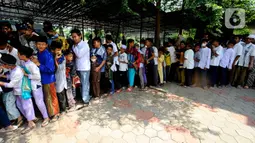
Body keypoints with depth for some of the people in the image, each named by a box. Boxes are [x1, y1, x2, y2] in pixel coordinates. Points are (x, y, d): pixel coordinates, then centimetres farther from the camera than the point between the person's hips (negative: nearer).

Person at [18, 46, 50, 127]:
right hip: (28, 85, 8)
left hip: (35, 85, -8)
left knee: (39, 102, 2)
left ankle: (46, 117, 20)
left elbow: (38, 76, -24)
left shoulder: (31, 64, -26)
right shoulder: (22, 62, -2)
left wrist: (27, 75, -19)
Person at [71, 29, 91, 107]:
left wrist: (74, 47, -10)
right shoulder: (76, 45, 10)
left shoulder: (84, 44, -11)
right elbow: (75, 55, 18)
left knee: (85, 84, 1)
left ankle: (86, 100, 13)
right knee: (82, 84, 16)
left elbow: (79, 55, -20)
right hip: (78, 68, 7)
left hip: (85, 68, -7)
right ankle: (87, 97, 31)